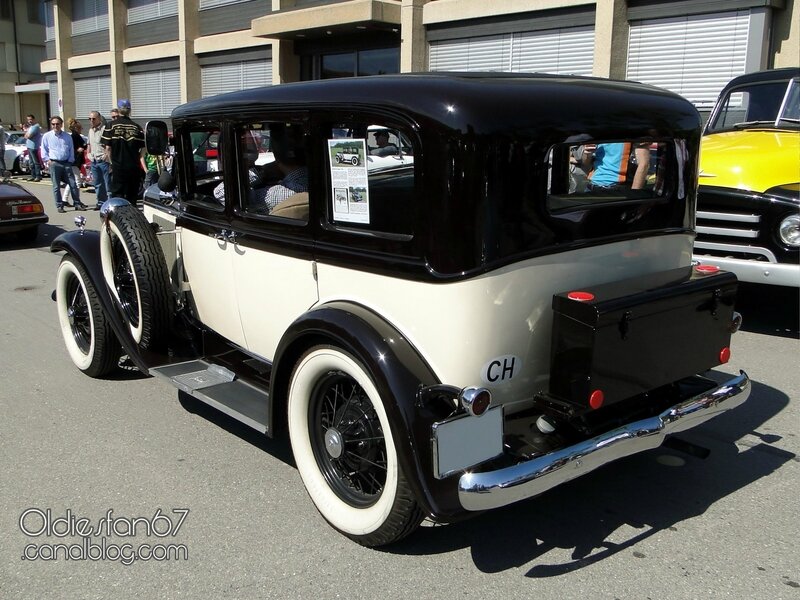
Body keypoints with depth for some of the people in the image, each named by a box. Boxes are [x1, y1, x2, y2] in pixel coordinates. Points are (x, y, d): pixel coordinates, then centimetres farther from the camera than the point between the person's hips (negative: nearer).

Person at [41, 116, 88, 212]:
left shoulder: (67, 136, 10)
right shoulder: (47, 136, 7)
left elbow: (71, 150, 13)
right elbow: (44, 150, 9)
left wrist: (71, 160, 2)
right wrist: (48, 160, -1)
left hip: (66, 163, 1)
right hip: (54, 164, -1)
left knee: (73, 184, 0)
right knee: (56, 186, 1)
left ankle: (77, 204, 7)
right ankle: (59, 206, 6)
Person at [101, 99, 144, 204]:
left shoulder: (111, 126, -3)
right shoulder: (136, 127, 2)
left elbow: (108, 148, -5)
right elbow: (143, 148, 1)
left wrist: (112, 161, 7)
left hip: (118, 167, -2)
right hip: (134, 167, 2)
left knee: (117, 195, 1)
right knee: (132, 196, 9)